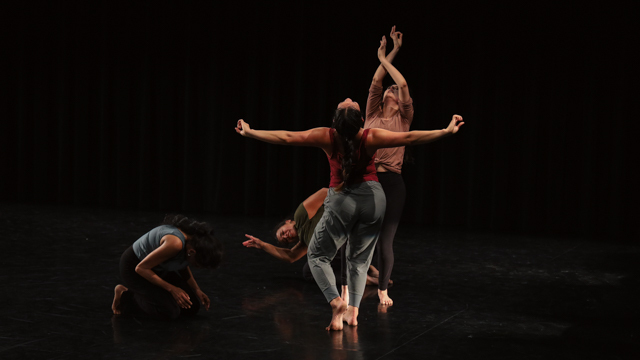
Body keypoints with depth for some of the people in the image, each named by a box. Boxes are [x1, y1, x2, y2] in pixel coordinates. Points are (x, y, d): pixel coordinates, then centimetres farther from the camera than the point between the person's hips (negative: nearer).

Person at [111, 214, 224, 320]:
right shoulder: (175, 243, -38)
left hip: (159, 268, 8)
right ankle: (124, 297, 0)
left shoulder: (196, 239, -13)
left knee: (192, 308, -2)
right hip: (134, 267, -8)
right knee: (170, 312, -22)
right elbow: (141, 268, -28)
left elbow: (182, 264, 9)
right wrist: (172, 289, -25)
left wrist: (197, 290, -1)